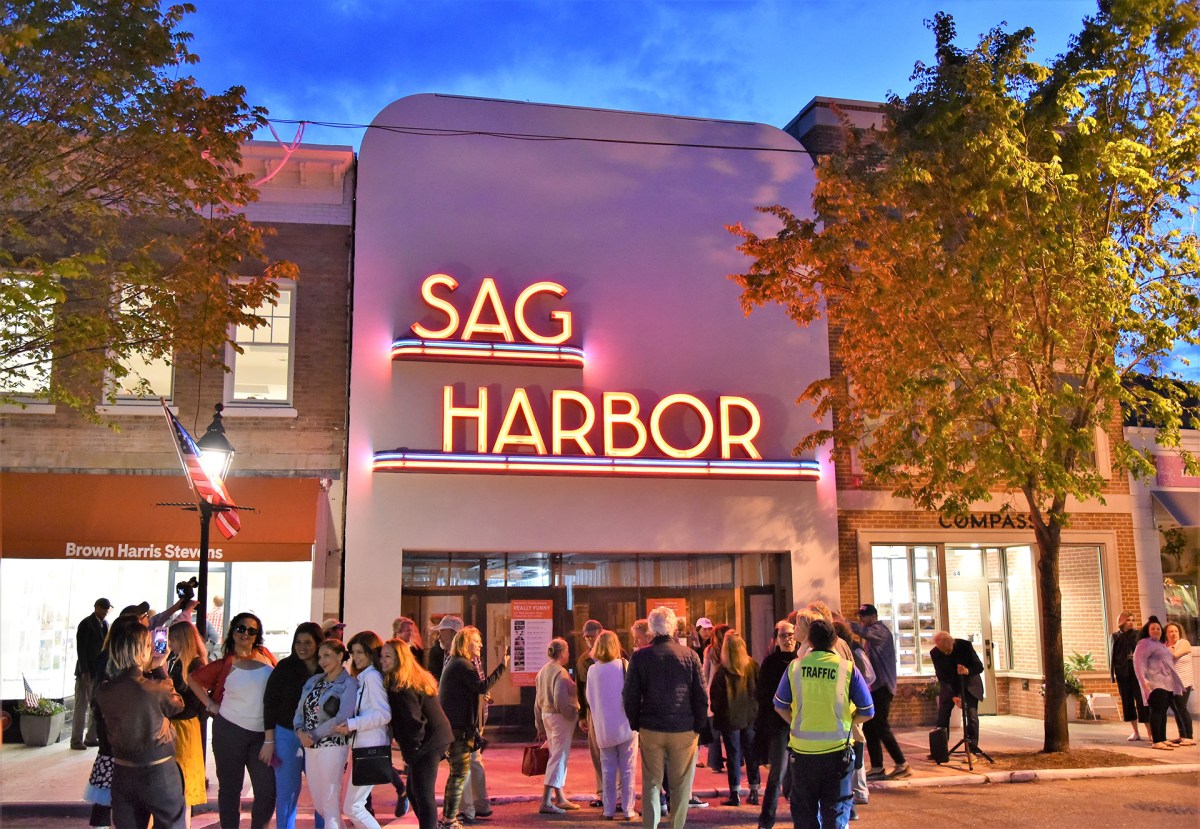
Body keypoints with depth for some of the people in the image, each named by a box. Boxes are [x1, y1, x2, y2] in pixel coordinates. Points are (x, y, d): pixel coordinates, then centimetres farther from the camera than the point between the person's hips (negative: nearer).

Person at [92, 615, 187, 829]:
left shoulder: (103, 691, -8)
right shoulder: (158, 689, -20)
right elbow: (177, 705, 1)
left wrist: (148, 669, 9)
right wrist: (159, 669, 5)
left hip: (123, 773, 4)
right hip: (160, 772, -4)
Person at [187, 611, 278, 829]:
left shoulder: (265, 656, 3)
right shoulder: (225, 664, -2)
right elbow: (193, 679, 6)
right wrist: (211, 706, -3)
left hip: (263, 733, 2)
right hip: (231, 731, -2)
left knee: (267, 789, -1)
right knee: (230, 787, 9)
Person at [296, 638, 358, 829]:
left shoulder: (349, 684, -7)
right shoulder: (313, 681, 12)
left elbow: (342, 719, -17)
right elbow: (299, 711, 10)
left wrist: (313, 735, -15)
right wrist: (300, 731, -9)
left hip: (333, 746, -7)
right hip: (310, 747, 7)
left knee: (330, 802, -3)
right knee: (318, 803, 13)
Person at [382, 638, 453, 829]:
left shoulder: (402, 687, -17)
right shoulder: (416, 678, 13)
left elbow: (413, 721, -22)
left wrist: (412, 749, -13)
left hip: (426, 744, -10)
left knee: (423, 794, -7)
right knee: (413, 791, 19)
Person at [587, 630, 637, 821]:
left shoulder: (592, 670, 0)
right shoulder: (623, 665, -8)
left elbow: (589, 700, 6)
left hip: (603, 727, 3)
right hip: (625, 724, -2)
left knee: (608, 769, 10)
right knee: (627, 768, 4)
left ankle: (609, 809, 13)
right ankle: (627, 810, 5)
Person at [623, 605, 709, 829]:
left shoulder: (639, 657, -4)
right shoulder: (689, 655, -5)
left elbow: (629, 696, -1)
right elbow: (701, 695, -3)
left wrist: (635, 725, 10)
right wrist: (699, 725, 6)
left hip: (650, 729, 1)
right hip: (684, 729, 0)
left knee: (651, 783, 9)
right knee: (681, 784, 10)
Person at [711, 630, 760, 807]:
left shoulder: (722, 670, -12)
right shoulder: (753, 666, -2)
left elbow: (714, 693, -7)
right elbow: (760, 689, 4)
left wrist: (716, 710, 8)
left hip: (729, 717, -3)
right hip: (750, 716, 3)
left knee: (733, 755, 3)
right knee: (751, 754, 12)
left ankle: (735, 793, 4)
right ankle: (754, 792, 15)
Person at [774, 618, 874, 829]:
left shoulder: (794, 667, -1)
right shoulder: (848, 668, -6)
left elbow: (780, 706, 9)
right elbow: (867, 712, -1)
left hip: (802, 750, 1)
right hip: (837, 749, -1)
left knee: (804, 811, 15)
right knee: (836, 810, 9)